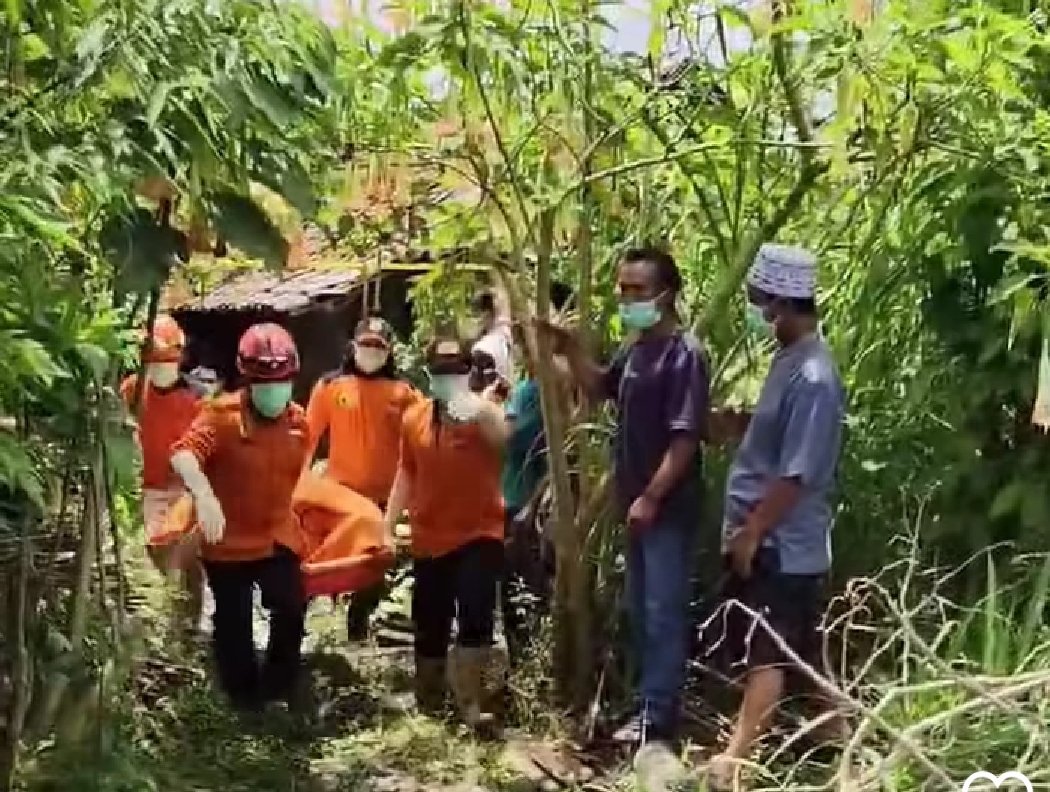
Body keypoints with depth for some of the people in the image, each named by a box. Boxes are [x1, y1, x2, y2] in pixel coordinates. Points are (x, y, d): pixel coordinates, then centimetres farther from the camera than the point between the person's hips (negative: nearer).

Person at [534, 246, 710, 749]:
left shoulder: (683, 354, -17)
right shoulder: (637, 349, 9)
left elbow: (685, 438, -21)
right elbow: (600, 387, 26)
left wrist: (651, 497, -21)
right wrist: (569, 348, 10)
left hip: (668, 508, -9)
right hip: (637, 503, 9)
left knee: (663, 612, 0)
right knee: (641, 609, 16)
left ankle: (659, 718, 9)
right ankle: (651, 704, 29)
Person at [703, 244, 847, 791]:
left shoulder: (812, 378, -22)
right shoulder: (789, 359, 8)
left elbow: (796, 475, -23)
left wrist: (751, 535, -17)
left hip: (780, 544, -9)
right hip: (772, 538, 9)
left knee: (766, 654, -5)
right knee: (800, 648, 19)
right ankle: (835, 731, 33)